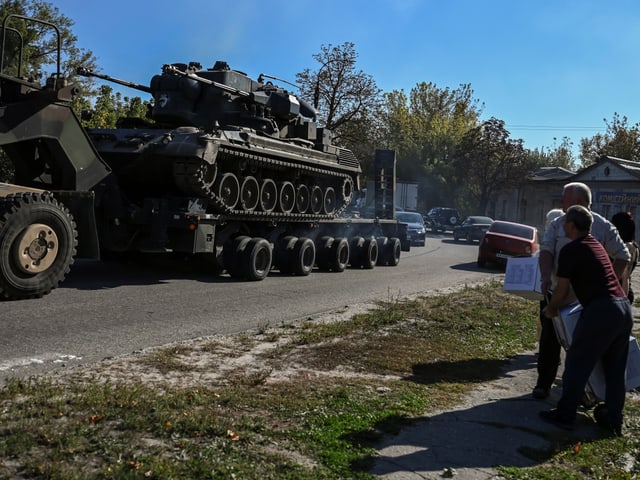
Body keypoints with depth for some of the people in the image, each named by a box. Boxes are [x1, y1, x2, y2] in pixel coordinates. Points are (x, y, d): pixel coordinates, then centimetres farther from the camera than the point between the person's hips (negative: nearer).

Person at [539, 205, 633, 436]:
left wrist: (551, 309, 13)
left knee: (577, 364, 4)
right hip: (624, 308, 8)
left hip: (601, 311, -8)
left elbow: (562, 291, -6)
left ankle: (564, 415, 12)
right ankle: (614, 421, 23)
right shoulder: (596, 245, 20)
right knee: (615, 369, 15)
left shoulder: (570, 250, -6)